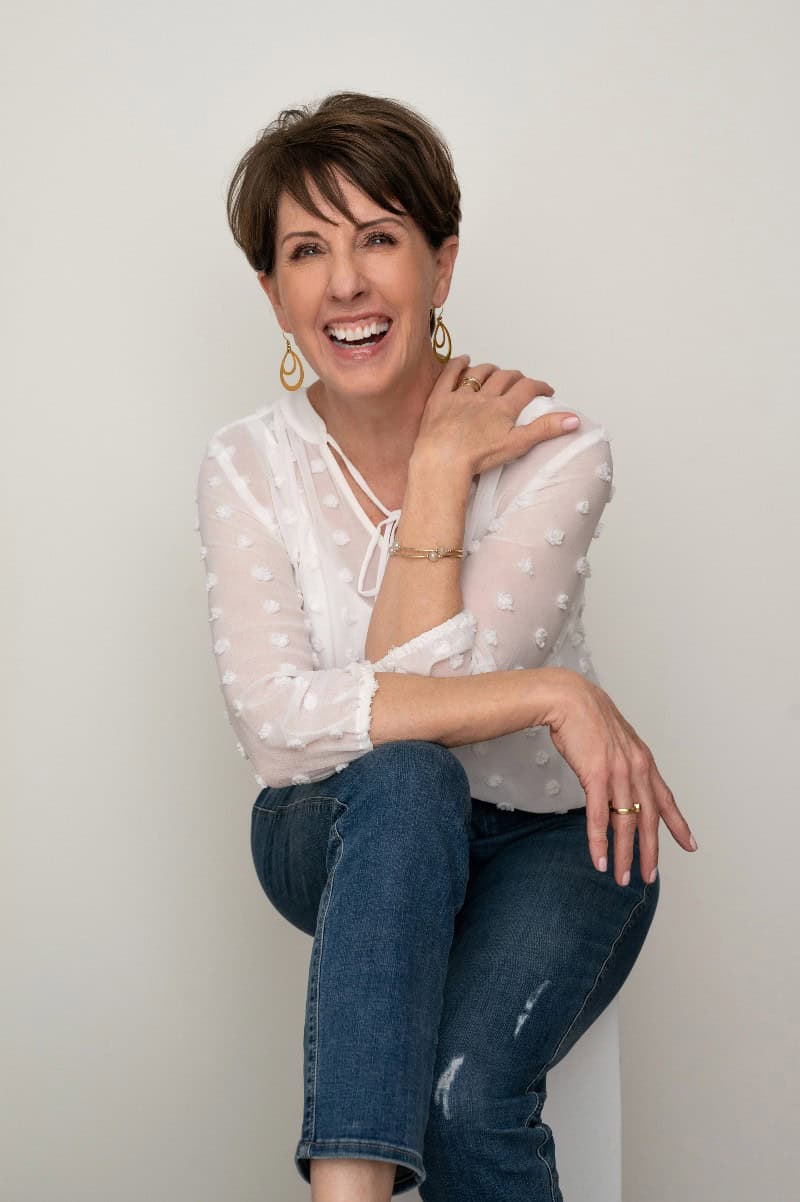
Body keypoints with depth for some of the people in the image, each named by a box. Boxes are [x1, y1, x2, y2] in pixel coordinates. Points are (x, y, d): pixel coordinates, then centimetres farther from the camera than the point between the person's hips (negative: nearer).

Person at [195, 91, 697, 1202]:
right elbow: (276, 724, -25)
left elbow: (422, 677, -25)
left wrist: (439, 471, -25)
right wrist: (550, 695, -30)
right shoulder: (247, 469, -11)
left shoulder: (553, 447, -16)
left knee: (464, 1089, -31)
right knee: (401, 780, -36)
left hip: (549, 838, -1)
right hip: (349, 844, 1)